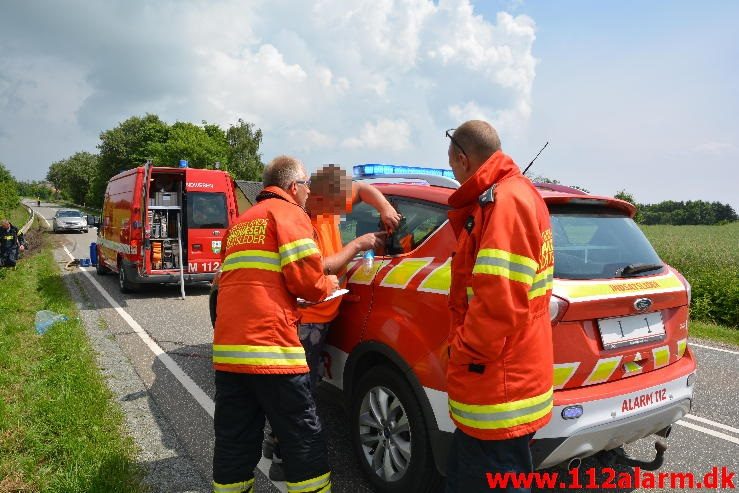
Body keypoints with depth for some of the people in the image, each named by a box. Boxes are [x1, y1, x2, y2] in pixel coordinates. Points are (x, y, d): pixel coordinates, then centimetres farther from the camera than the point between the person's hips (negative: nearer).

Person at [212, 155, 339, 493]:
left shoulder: (240, 223, 22)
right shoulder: (288, 213, -1)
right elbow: (305, 278, -12)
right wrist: (328, 286, 10)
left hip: (227, 350, 7)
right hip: (270, 349, -7)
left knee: (233, 445, 14)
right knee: (304, 441, 5)